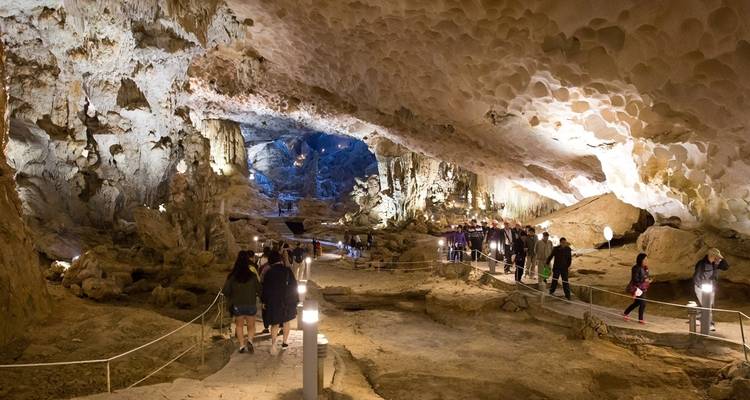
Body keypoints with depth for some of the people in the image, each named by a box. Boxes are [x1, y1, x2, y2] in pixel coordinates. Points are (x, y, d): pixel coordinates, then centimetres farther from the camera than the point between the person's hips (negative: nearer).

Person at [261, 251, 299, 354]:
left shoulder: (269, 272, -5)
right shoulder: (287, 271, -5)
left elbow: (265, 287, 0)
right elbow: (294, 285, -1)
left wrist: (264, 301, 9)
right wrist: (295, 299, 6)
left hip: (273, 301, 0)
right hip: (287, 300, 1)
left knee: (275, 324, 3)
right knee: (286, 321, 17)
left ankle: (273, 345, -12)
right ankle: (284, 342, 21)